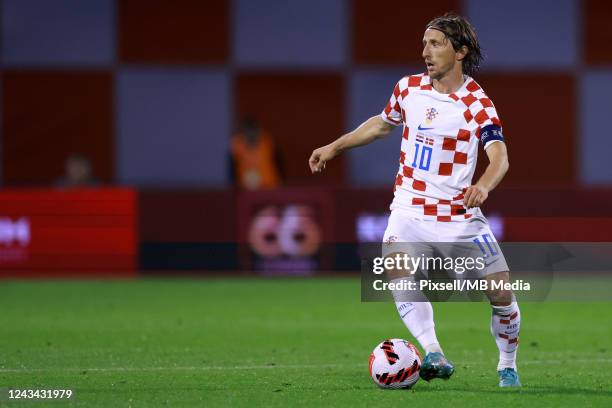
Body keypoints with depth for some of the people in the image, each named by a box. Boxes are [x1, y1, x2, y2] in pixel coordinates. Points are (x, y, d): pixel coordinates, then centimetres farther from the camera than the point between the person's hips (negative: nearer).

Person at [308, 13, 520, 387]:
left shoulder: (478, 104, -11)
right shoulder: (409, 88, 4)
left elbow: (500, 157, -24)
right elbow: (383, 123, 25)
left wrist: (483, 186, -45)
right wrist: (335, 147, 23)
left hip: (460, 214, -3)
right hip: (410, 208, 3)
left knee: (501, 293, -3)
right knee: (397, 273, -25)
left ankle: (508, 366, 21)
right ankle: (434, 357, -26)